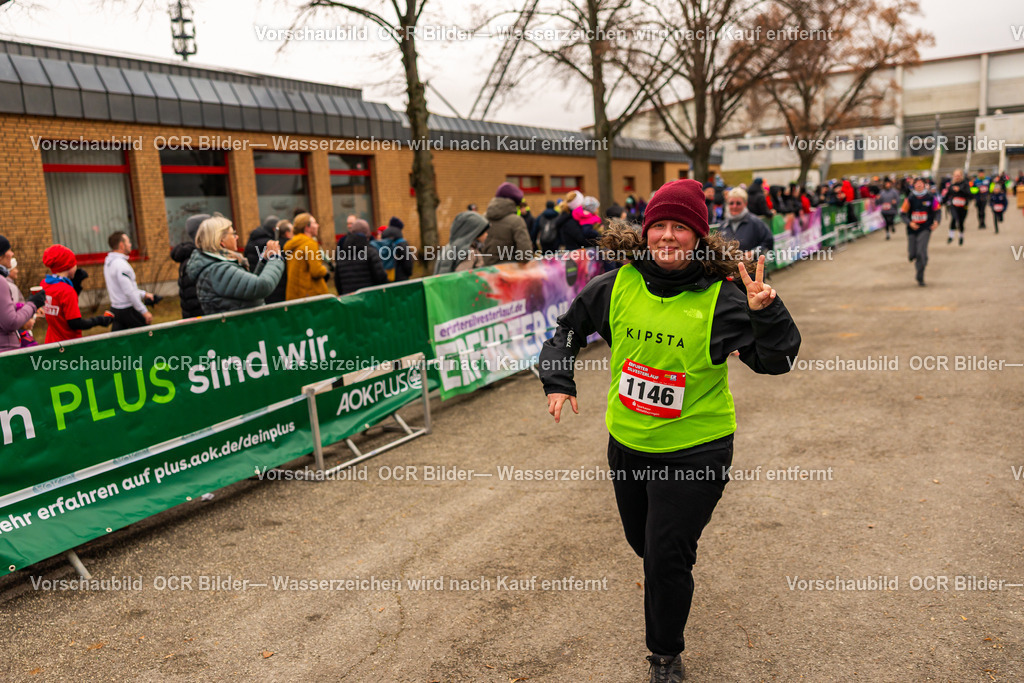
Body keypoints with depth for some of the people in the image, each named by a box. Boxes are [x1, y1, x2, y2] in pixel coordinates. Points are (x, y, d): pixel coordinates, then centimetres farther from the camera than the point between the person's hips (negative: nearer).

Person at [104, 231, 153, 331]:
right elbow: (129, 292, -23)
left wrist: (143, 294, 23)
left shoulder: (108, 262, 11)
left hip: (115, 308, 9)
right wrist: (144, 311, -19)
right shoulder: (120, 264, -20)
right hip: (128, 310, -9)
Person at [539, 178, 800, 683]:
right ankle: (671, 576, 62)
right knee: (643, 542, 25)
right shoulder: (616, 286, -6)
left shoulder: (720, 300, -15)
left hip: (693, 449, -4)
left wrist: (765, 313, -30)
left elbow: (775, 361, -14)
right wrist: (558, 380, -2)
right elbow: (570, 328, 9)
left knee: (666, 558, -1)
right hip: (627, 442, 5)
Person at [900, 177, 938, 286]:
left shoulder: (930, 198, -1)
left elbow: (937, 211, 8)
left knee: (921, 252, -17)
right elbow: (903, 214, 1)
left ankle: (920, 278, -5)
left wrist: (936, 221, -9)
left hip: (925, 229, -1)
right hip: (912, 229, 2)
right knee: (912, 255, 0)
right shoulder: (910, 198, -1)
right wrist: (909, 223, -15)